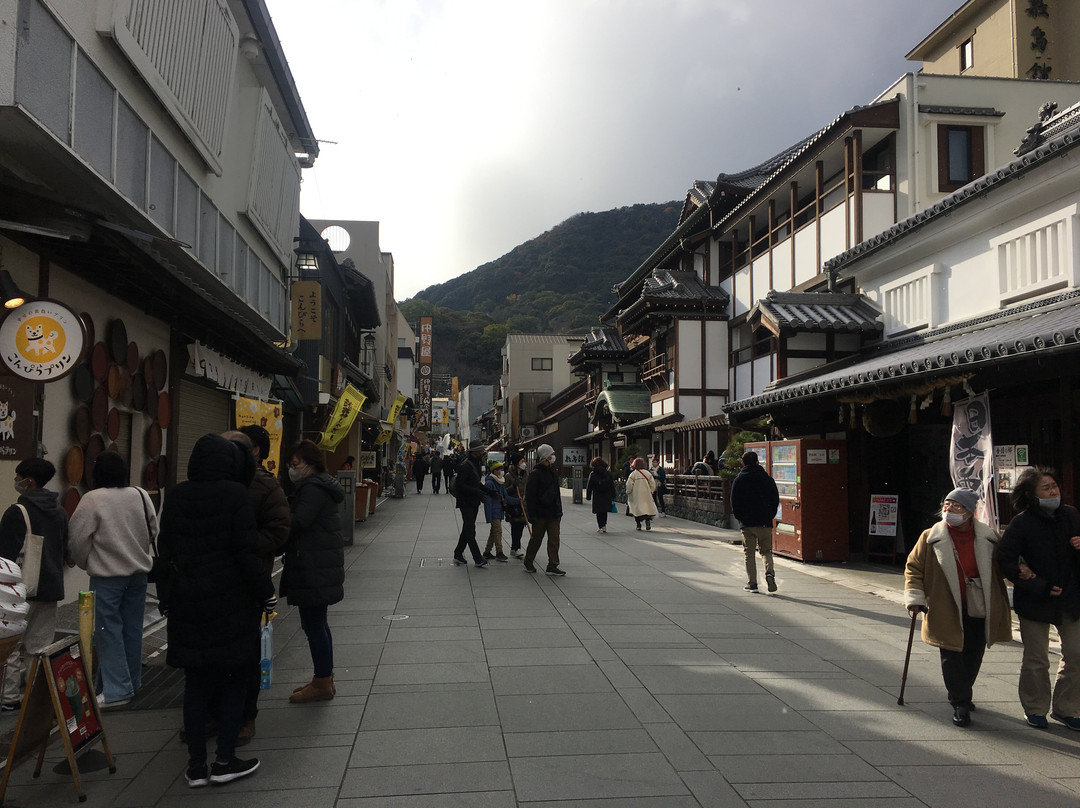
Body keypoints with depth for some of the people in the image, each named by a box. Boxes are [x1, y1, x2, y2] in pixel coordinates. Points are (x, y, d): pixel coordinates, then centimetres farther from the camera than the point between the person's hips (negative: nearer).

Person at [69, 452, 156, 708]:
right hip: (138, 571, 5)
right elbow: (153, 531, 9)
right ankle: (133, 683, 25)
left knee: (109, 631, 1)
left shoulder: (92, 499, -13)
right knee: (133, 629, 14)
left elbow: (79, 538, -10)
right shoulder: (141, 495, 2)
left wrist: (85, 563, 9)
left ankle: (117, 690, 0)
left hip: (106, 575, -5)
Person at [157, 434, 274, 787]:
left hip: (186, 602, 5)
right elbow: (247, 552, -13)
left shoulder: (174, 497, 4)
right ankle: (225, 760, 12)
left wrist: (166, 599, 18)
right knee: (235, 677, 9)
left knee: (196, 681, 12)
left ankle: (196, 764, 18)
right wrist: (266, 593, -3)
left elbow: (164, 553, 9)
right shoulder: (234, 494, -12)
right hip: (231, 601, -5)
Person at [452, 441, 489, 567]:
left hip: (474, 502, 10)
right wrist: (477, 492, -26)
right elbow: (461, 485, -22)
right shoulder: (465, 465, -17)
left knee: (468, 529, 14)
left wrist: (487, 490, 8)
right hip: (465, 502, -10)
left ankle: (458, 555, 23)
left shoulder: (476, 463, 13)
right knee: (470, 530, -7)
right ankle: (478, 559, -8)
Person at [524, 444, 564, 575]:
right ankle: (528, 562, 23)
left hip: (553, 513, 6)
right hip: (540, 514, -6)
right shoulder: (536, 474, -11)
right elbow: (530, 496, -13)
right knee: (536, 539, 6)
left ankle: (552, 566, 1)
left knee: (554, 539, 0)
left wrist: (559, 511, 18)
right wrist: (532, 515, -17)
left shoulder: (553, 472, 13)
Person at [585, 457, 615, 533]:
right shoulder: (608, 473, 4)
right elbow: (612, 486, 7)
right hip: (607, 496, 3)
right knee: (605, 511, 16)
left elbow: (589, 487, -2)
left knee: (599, 512, 4)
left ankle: (600, 527, 1)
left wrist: (588, 496, 4)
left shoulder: (592, 474, -3)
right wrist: (613, 497, 12)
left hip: (597, 496, -3)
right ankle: (604, 526, 16)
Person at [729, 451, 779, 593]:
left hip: (747, 522, -1)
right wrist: (770, 515, 12)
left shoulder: (738, 480, 0)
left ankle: (752, 583, 4)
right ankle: (769, 572, -14)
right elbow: (776, 499, 5)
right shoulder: (767, 478, 5)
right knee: (766, 551, 11)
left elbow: (734, 501, -3)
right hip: (765, 522, 2)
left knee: (749, 553, 7)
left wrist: (739, 517, 8)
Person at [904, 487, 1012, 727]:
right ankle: (960, 704, 11)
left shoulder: (988, 538, 1)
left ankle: (961, 695, 36)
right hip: (946, 611, -2)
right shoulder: (931, 538, -4)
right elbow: (913, 567, 2)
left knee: (973, 657, 13)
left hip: (978, 610, 3)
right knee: (951, 658, -3)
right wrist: (915, 597, -7)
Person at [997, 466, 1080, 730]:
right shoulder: (1021, 523, -12)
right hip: (1035, 601, -4)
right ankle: (1035, 708, 23)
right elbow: (1005, 560, -14)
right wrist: (1037, 587, -16)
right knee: (1036, 660, 5)